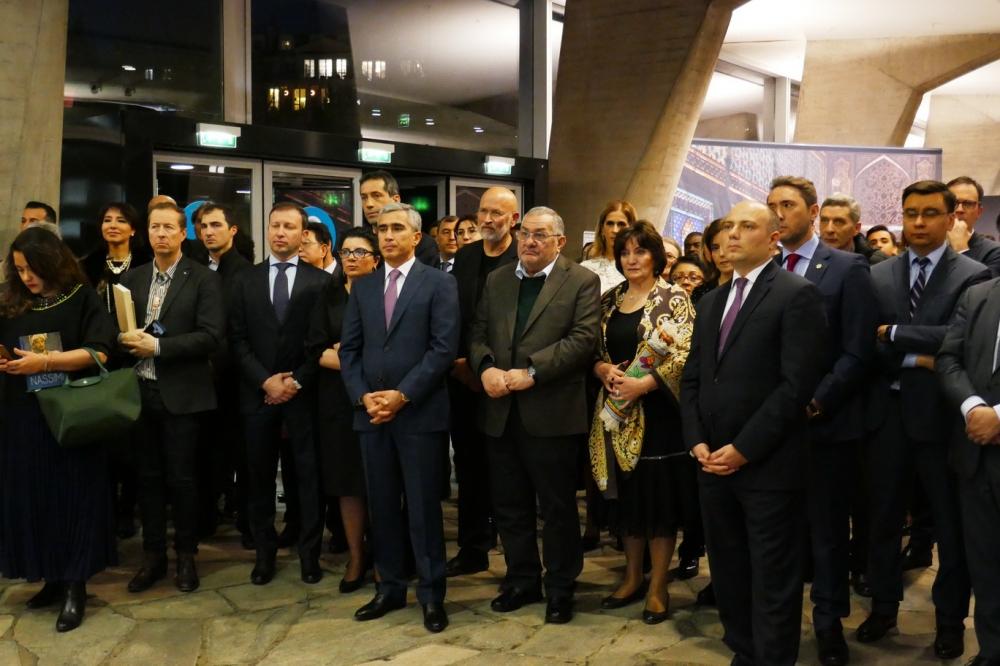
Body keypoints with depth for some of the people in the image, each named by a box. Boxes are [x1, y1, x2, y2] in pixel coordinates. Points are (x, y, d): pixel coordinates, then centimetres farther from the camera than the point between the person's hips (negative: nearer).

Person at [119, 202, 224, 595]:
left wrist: (158, 346, -17)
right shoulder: (132, 278, 11)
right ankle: (153, 555, 22)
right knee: (148, 477, 11)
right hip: (140, 391, 4)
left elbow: (211, 335, -13)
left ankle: (185, 556, 18)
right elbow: (118, 327, 11)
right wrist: (127, 339, -12)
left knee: (181, 478, 4)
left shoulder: (203, 279, -4)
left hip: (181, 394, -4)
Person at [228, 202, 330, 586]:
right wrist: (265, 380, -9)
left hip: (304, 392, -2)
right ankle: (265, 551, 20)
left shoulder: (320, 281, 2)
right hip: (258, 392, 2)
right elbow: (237, 339, 3)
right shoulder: (247, 280, 10)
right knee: (259, 476, 8)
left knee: (308, 474, 3)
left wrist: (296, 382, -11)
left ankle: (309, 553, 14)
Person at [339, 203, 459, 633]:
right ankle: (390, 587, 23)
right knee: (382, 505, 10)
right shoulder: (362, 287, 13)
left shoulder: (439, 284, -1)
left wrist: (402, 395, -15)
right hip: (370, 412, 5)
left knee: (423, 506, 1)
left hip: (419, 412, -4)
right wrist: (362, 396, -5)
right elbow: (349, 349, 10)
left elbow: (444, 349, -10)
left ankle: (431, 594, 12)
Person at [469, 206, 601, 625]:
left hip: (551, 413, -5)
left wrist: (531, 372, -19)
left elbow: (583, 339, -12)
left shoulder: (582, 282, -2)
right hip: (500, 413, 5)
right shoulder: (496, 280, 14)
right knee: (510, 507, 13)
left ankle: (560, 588, 22)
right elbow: (478, 334, 10)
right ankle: (522, 580, 29)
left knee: (558, 508, 6)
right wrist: (486, 367, -11)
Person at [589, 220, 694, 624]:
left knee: (659, 495, 2)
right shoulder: (610, 300, 11)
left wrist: (642, 384, -21)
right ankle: (632, 577, 25)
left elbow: (684, 356, -13)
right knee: (626, 494, 11)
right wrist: (603, 369, -8)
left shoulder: (674, 299, -5)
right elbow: (595, 350, 13)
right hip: (618, 411, 5)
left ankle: (658, 587, 12)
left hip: (657, 409, -5)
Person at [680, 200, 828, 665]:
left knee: (772, 582, 4)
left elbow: (797, 382, -15)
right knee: (727, 573, 15)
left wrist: (744, 448, -16)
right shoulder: (712, 301, 16)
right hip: (714, 463, 7)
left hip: (767, 466, -7)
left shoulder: (797, 295, -7)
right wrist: (697, 441, 0)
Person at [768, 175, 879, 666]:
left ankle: (829, 623, 23)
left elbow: (857, 353, -8)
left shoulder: (848, 268, -2)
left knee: (828, 529, 9)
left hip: (826, 421, -3)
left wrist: (814, 403, -15)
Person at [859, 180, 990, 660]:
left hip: (941, 414, -3)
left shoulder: (972, 276, -5)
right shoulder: (877, 276, 6)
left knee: (951, 523, 10)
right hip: (888, 413, 3)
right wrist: (914, 359, -16)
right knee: (883, 517, 14)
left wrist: (894, 333, -16)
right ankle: (883, 607, 30)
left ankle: (950, 619, 27)